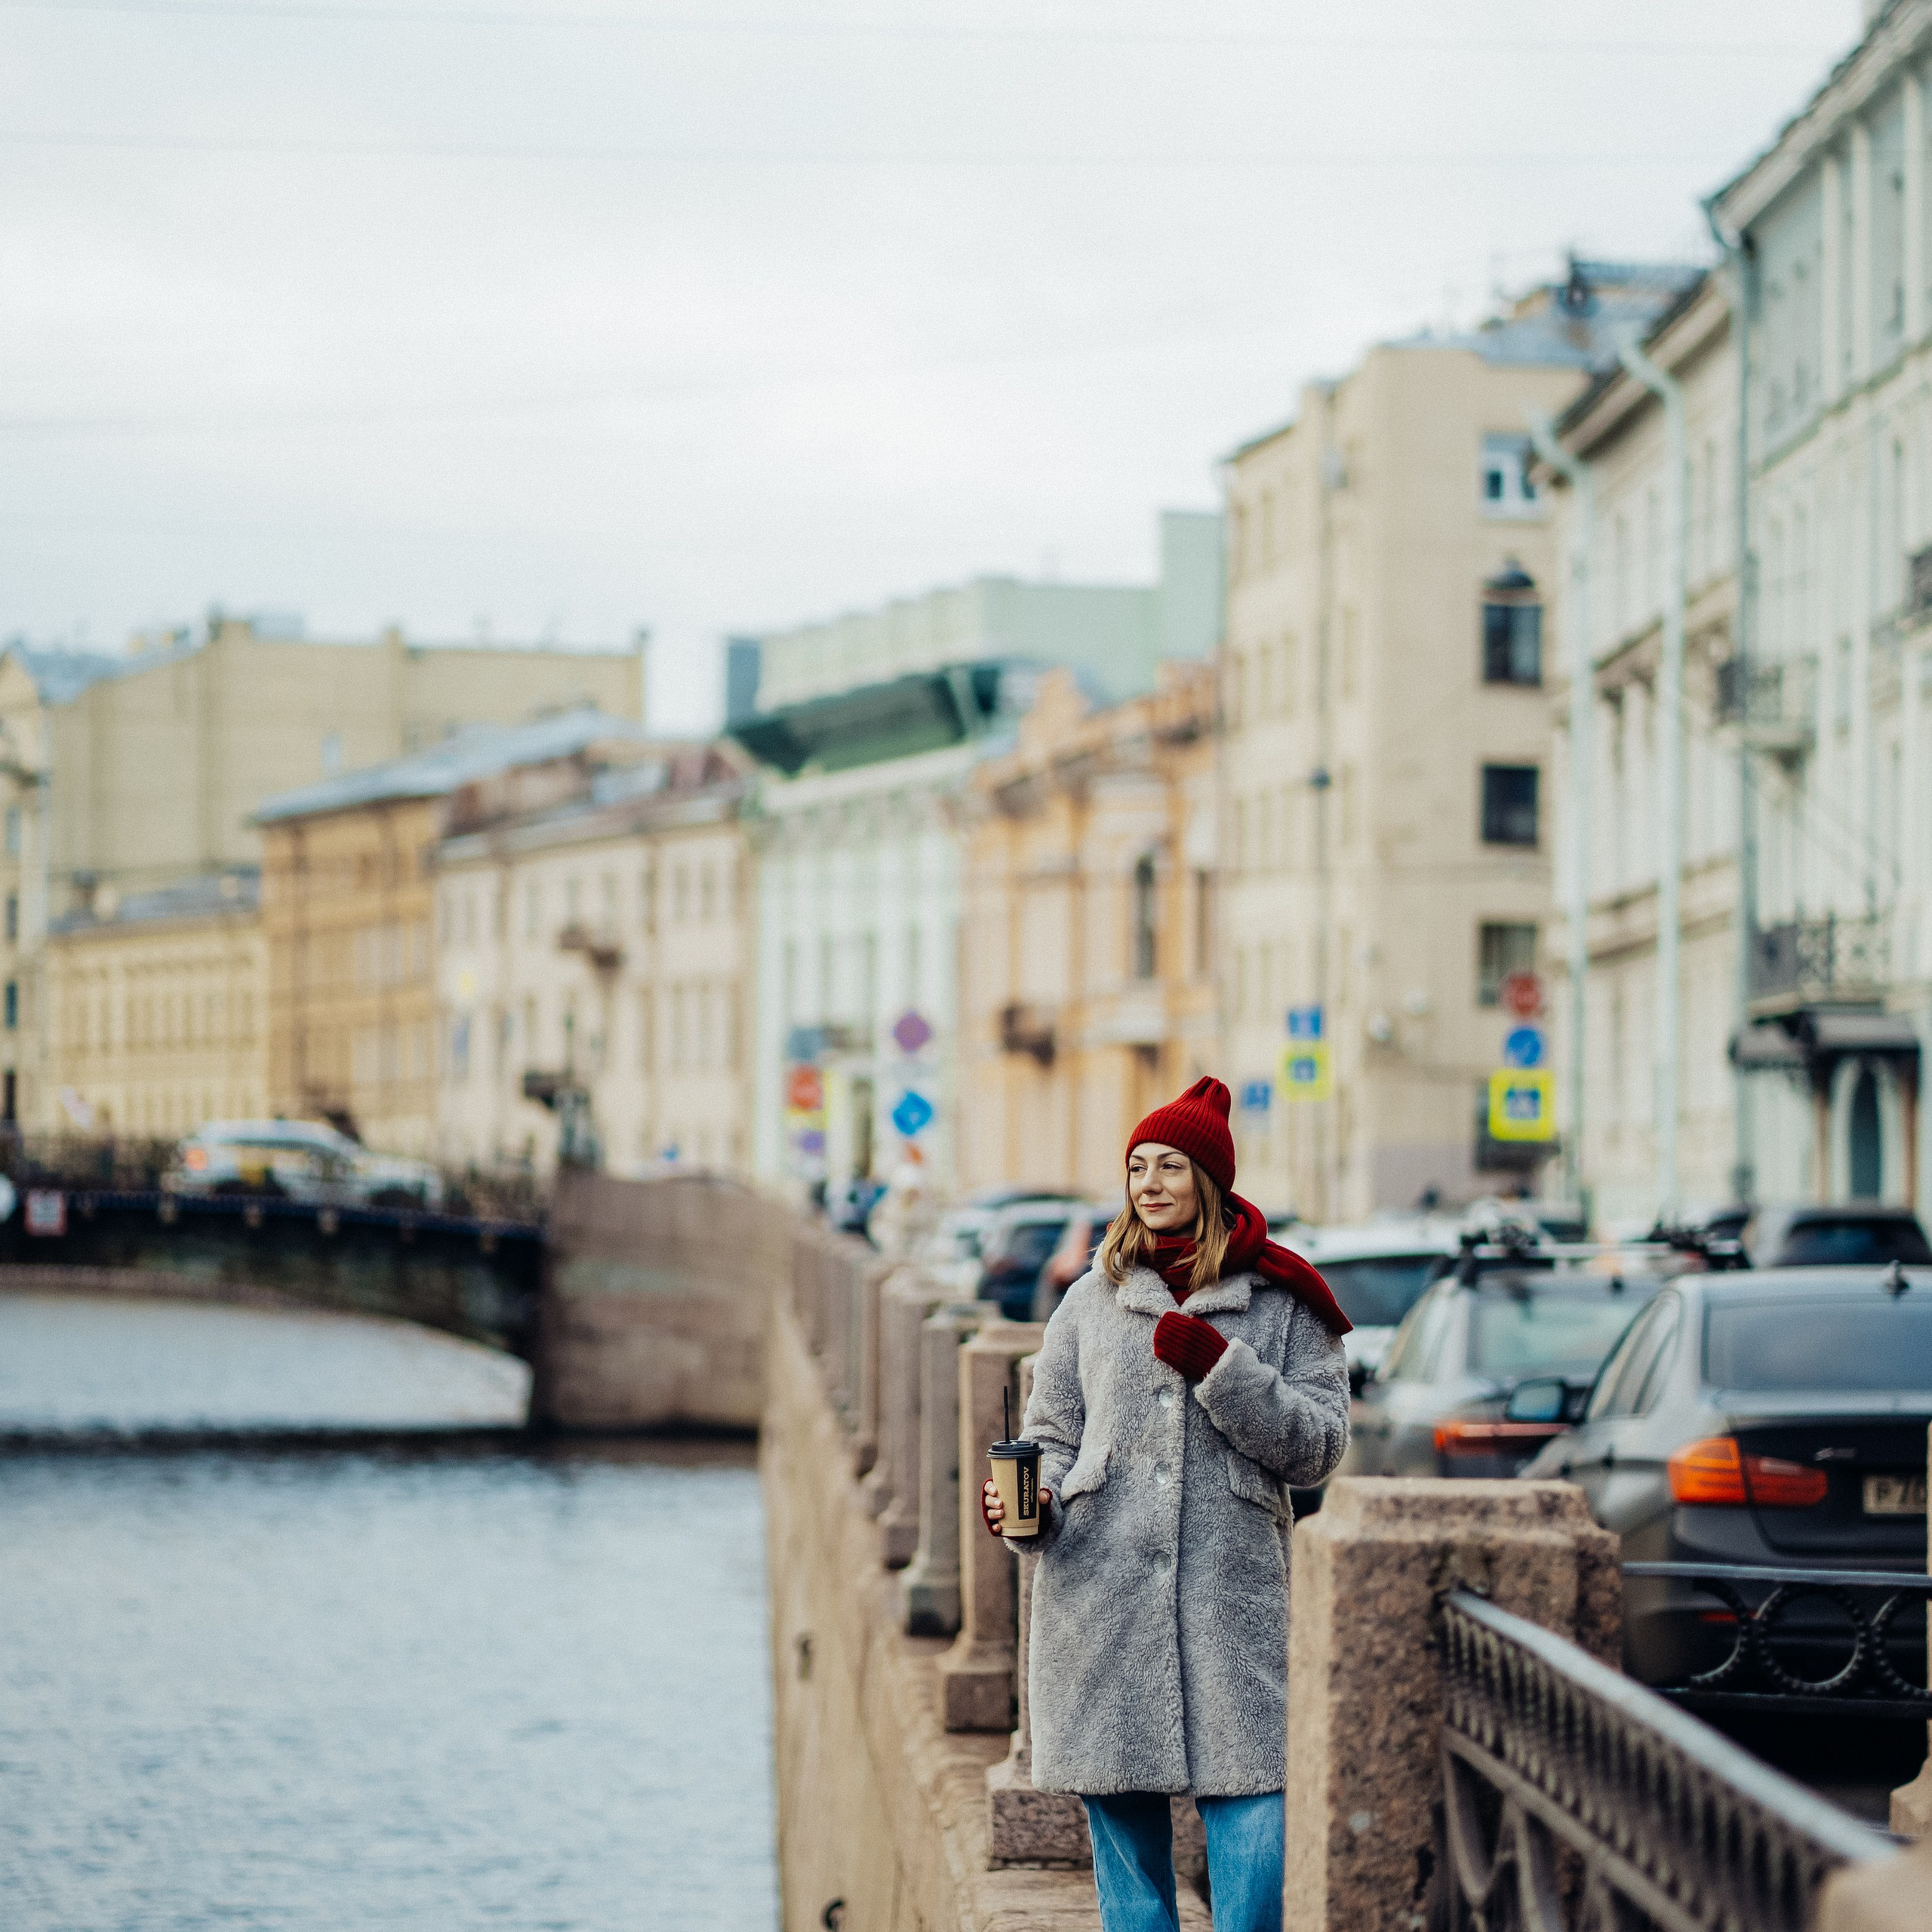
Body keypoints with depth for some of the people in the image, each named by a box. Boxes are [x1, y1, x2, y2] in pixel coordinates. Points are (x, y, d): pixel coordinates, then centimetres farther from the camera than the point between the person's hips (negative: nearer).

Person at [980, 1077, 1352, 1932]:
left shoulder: (1281, 1300, 5)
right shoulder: (1094, 1298, 13)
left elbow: (1318, 1445, -1)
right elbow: (1053, 1435, 16)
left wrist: (1219, 1368, -12)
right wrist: (1027, 1505, -5)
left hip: (1233, 1589, -2)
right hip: (1100, 1587, 2)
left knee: (1249, 1810, -10)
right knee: (1119, 1801, 4)